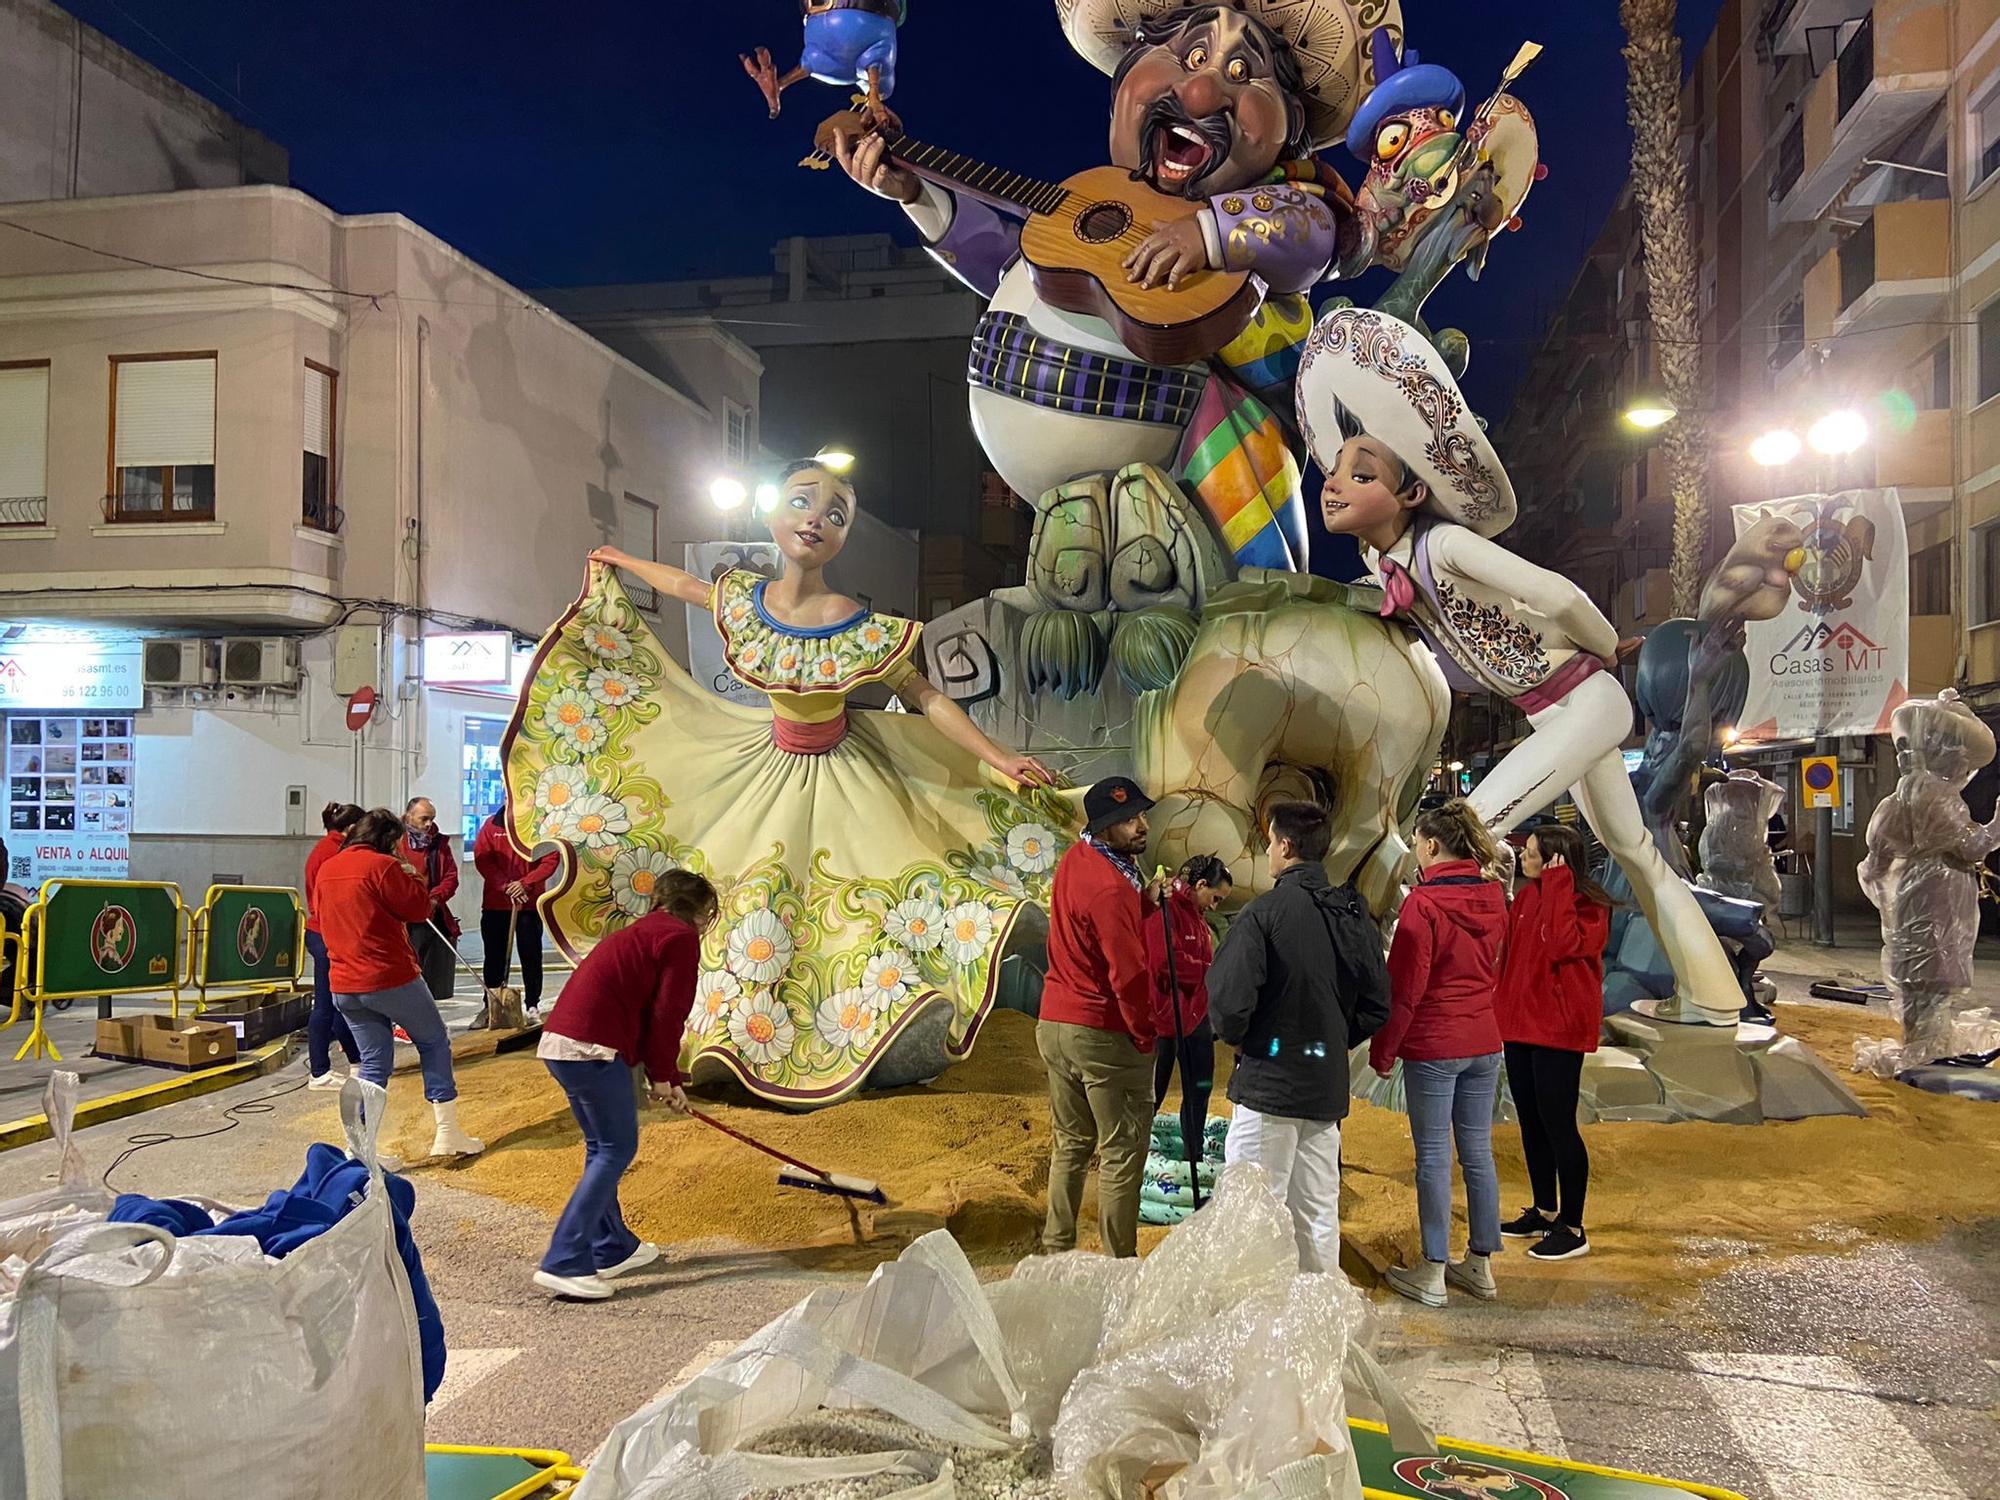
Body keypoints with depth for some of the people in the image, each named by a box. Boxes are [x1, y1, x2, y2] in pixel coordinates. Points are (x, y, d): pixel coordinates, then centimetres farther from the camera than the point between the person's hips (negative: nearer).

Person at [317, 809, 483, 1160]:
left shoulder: (326, 869, 11)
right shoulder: (382, 866, -13)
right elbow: (417, 908, -10)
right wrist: (412, 875, 5)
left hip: (344, 985, 7)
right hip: (391, 978, -7)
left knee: (374, 1062, 11)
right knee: (435, 1043, 10)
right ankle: (448, 1133, 10)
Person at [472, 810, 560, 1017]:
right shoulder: (492, 825, 3)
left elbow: (551, 859, -6)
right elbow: (482, 858, -4)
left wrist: (525, 883, -18)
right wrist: (505, 885, -15)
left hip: (530, 903, -1)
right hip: (495, 902, 1)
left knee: (530, 953, 5)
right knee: (494, 956, 8)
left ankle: (533, 1004, 13)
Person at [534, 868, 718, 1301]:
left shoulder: (641, 933, 26)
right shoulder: (680, 938, -2)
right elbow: (667, 1014, -8)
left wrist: (666, 1079, 28)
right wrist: (662, 1075, 4)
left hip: (557, 1042, 10)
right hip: (592, 1049, -10)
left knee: (602, 1146, 20)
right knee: (617, 1149, -3)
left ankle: (612, 1248, 29)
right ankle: (564, 1263, -6)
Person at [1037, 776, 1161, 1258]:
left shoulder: (1076, 859, 6)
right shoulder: (1112, 888, -21)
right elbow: (1129, 974, -22)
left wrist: (1145, 901, -2)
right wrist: (1145, 1035, -9)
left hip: (1053, 1024, 9)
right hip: (1105, 1034, -9)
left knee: (1071, 1143, 20)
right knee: (1123, 1154, 2)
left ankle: (1055, 1250, 27)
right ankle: (1118, 1263, 7)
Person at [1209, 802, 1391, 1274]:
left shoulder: (1264, 913, -15)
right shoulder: (1354, 914, 5)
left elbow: (1229, 1000, -22)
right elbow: (1377, 1005, 9)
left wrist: (1235, 1038, -2)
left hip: (1267, 1081, -6)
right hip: (1328, 1086, 7)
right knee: (1318, 1211, 16)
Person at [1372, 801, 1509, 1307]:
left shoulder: (1424, 903, -16)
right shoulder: (1493, 898, 4)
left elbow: (1404, 986, -14)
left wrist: (1383, 1050, -6)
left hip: (1432, 1046, -6)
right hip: (1484, 1042, 6)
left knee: (1434, 1156, 1)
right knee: (1478, 1152, 13)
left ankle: (1432, 1274, 8)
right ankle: (1481, 1264, 22)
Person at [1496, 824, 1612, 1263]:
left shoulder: (1588, 906, -12)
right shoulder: (1526, 895, 8)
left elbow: (1565, 945, -30)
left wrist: (1557, 887, -25)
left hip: (1559, 1028, -8)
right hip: (1521, 1022, 8)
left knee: (1557, 1124, -3)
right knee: (1531, 1122, 16)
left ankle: (1572, 1229, 8)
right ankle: (1544, 1212, 30)